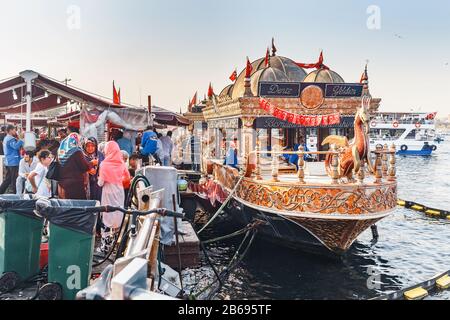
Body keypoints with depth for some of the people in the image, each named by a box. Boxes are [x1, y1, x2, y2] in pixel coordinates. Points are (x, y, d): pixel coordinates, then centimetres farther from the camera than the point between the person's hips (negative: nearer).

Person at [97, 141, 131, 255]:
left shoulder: (104, 164, -13)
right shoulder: (121, 163, -2)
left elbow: (101, 182, -10)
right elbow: (127, 177, 10)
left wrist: (99, 180, 11)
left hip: (108, 193, -4)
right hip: (119, 191, 4)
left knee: (107, 220, 2)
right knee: (117, 218, 14)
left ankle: (106, 246, 5)